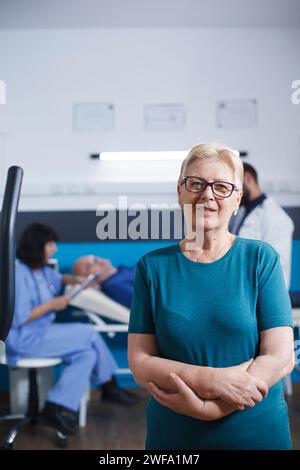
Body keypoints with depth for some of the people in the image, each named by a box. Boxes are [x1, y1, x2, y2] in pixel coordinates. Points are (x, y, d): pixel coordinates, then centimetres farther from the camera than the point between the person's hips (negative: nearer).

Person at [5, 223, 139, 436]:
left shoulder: (43, 270, 8)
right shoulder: (20, 275, -21)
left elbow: (57, 279, 32)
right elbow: (19, 318, -24)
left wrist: (73, 279, 11)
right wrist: (52, 304, -18)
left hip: (42, 332, 9)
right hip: (26, 339, -9)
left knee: (87, 353, -7)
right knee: (90, 334, -13)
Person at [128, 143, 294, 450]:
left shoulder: (261, 258, -6)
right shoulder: (152, 266, -3)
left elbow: (280, 357, -11)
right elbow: (140, 362, -7)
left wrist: (206, 407, -20)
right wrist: (212, 380, -22)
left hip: (258, 433, 0)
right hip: (172, 436, 1)